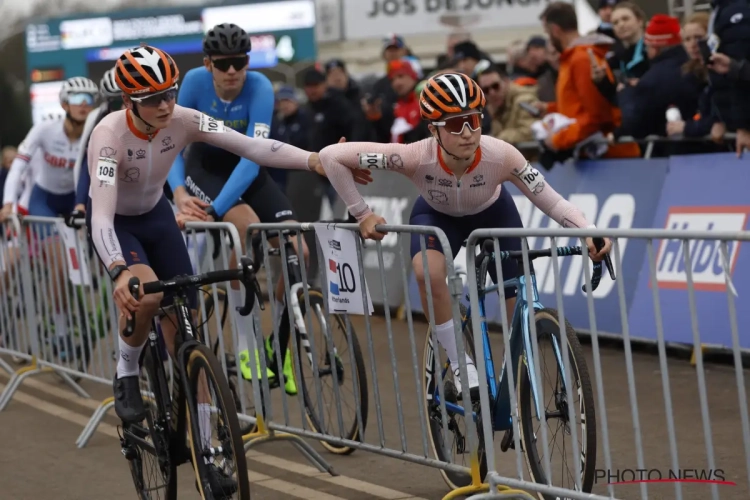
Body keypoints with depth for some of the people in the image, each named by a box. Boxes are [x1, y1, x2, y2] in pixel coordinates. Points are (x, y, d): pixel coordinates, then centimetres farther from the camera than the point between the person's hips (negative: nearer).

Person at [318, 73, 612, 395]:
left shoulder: (500, 156, -37)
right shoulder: (416, 157, -39)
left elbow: (552, 202, -32)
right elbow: (331, 157, -35)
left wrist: (591, 233, -50)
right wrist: (362, 214, -28)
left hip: (493, 214, 1)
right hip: (437, 216, -1)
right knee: (428, 272, -33)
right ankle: (460, 363, -15)